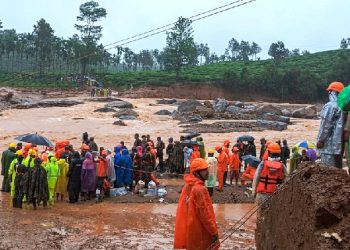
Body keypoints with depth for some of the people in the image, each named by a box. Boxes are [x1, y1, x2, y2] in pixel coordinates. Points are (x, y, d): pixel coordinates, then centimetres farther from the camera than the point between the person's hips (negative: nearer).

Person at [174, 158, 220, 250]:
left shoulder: (188, 186, 5)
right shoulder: (199, 189, -22)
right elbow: (205, 213, -21)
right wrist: (214, 232, -13)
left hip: (190, 230, 9)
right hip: (200, 232, -9)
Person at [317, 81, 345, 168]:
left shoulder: (330, 105, -15)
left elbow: (326, 125, -17)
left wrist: (320, 140, -10)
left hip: (330, 143, -9)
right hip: (339, 143, 9)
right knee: (337, 167, 15)